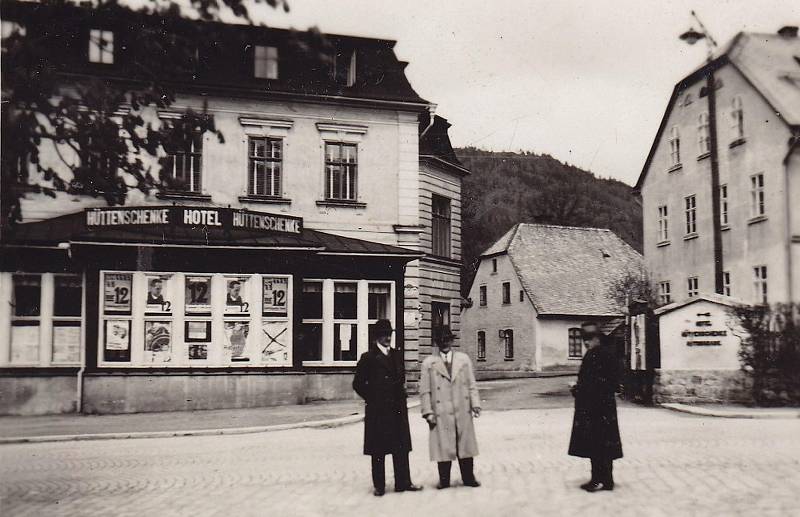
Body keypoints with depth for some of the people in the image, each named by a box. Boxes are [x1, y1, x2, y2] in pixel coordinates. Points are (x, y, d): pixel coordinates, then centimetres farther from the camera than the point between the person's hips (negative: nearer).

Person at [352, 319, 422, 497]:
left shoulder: (397, 355, 11)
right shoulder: (368, 358, -4)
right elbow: (358, 383, -2)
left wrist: (400, 395, 11)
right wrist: (371, 398, -2)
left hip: (398, 408, 5)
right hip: (378, 410, -5)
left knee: (401, 447, 6)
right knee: (378, 450, 3)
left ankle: (403, 482, 14)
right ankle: (379, 486, 10)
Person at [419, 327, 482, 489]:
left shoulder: (464, 359, 10)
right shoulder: (428, 363, 3)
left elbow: (472, 385, 9)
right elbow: (424, 390, 1)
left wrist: (475, 404, 0)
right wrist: (428, 412, -6)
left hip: (463, 412, 2)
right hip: (441, 413, -2)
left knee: (465, 444, 7)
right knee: (443, 446, 1)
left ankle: (468, 477, 18)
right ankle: (444, 480, 13)